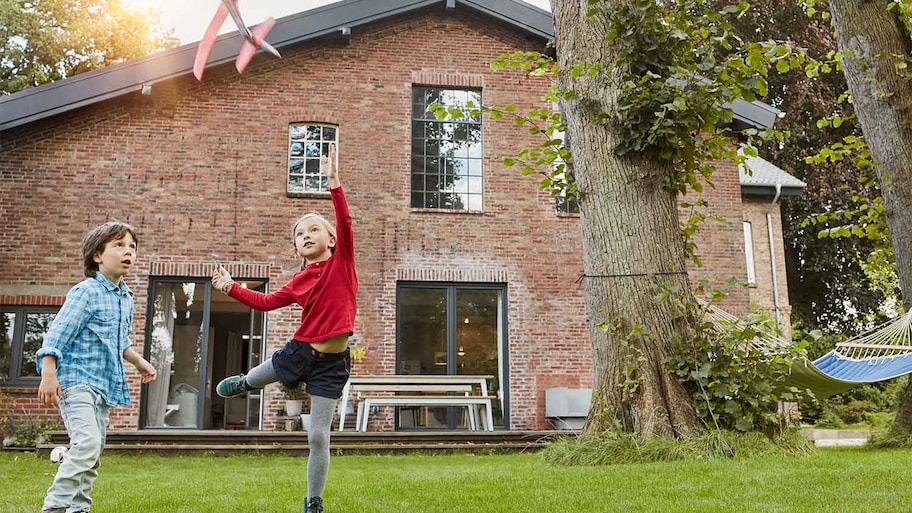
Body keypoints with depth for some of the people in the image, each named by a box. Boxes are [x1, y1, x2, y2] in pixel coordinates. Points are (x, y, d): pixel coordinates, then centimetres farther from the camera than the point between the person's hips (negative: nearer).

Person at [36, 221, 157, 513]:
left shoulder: (126, 297, 13)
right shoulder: (86, 292, -12)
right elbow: (57, 334, -16)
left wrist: (139, 362, 28)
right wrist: (48, 375, -23)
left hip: (104, 385, 8)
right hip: (76, 379, -8)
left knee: (93, 452, 9)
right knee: (87, 442, -22)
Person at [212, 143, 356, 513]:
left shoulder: (342, 260, -5)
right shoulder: (299, 282, 3)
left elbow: (345, 223, -20)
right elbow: (266, 302, 14)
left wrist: (334, 183, -30)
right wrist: (231, 288, 7)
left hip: (332, 362, -4)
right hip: (299, 351, 4)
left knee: (318, 437, 0)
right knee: (254, 380, 30)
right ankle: (242, 384, 70)